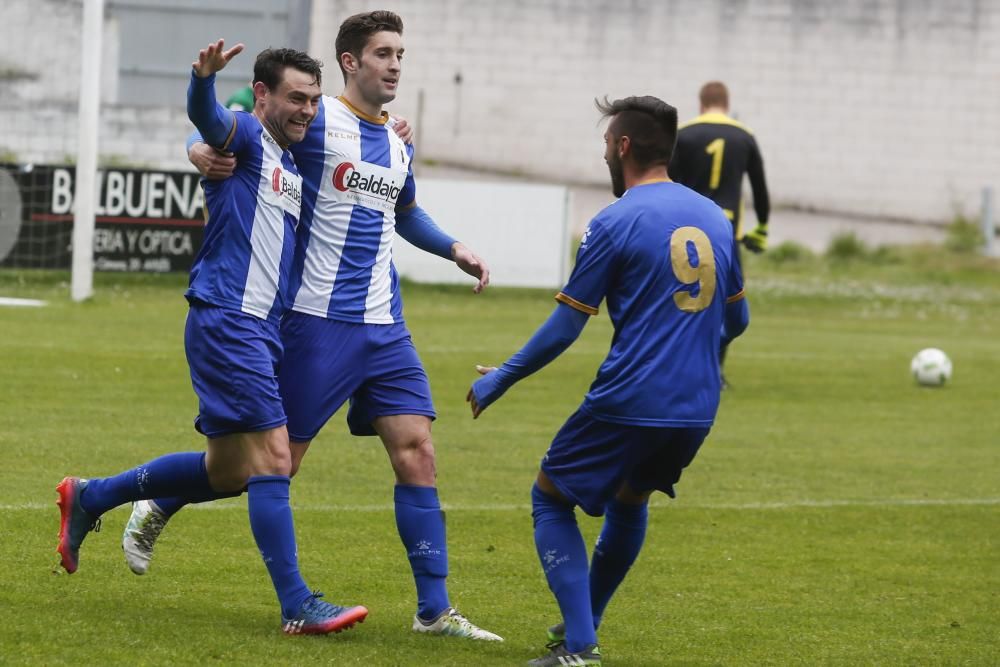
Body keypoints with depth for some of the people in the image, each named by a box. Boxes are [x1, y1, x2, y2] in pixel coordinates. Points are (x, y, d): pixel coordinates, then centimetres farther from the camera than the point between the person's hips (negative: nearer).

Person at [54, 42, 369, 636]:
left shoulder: (295, 169, 19)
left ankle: (89, 498, 29)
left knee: (227, 472, 16)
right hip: (227, 320, -10)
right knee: (271, 458, -12)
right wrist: (204, 78, -51)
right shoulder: (246, 138, -6)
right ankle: (298, 607, -11)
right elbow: (207, 118, -29)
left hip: (263, 330, 10)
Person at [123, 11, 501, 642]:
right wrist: (203, 151, -26)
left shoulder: (399, 145, 14)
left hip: (384, 324, 6)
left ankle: (434, 609, -1)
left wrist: (453, 248, 19)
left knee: (416, 453, -3)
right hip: (319, 322, -6)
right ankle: (158, 510, 25)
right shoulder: (318, 121, -7)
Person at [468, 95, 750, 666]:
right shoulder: (714, 218, 10)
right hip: (697, 412, 6)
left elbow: (563, 329, -7)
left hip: (630, 401, -6)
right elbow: (736, 320, 19)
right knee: (630, 502, 30)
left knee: (551, 499, 10)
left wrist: (499, 381, 5)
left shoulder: (616, 223, -9)